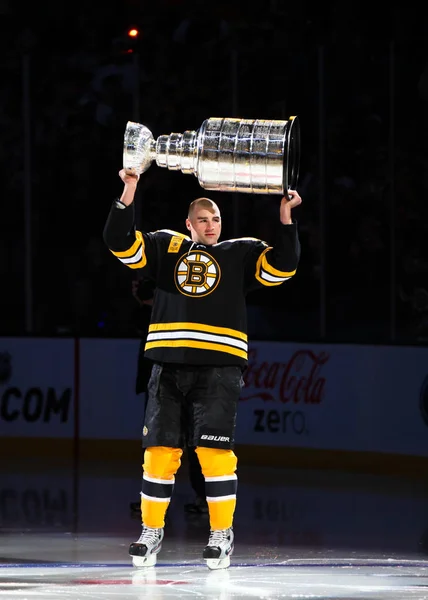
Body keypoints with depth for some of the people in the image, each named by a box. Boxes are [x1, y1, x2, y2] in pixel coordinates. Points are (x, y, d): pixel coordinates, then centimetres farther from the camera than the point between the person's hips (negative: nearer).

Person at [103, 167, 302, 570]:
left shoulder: (241, 254, 12)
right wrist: (129, 190, -4)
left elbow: (282, 266, 2)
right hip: (169, 366, 2)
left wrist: (285, 217, -7)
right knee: (160, 450, 1)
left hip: (219, 367, -2)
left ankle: (222, 535, 1)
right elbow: (119, 242, 6)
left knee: (214, 451, -8)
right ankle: (151, 532, 13)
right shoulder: (166, 249, 14)